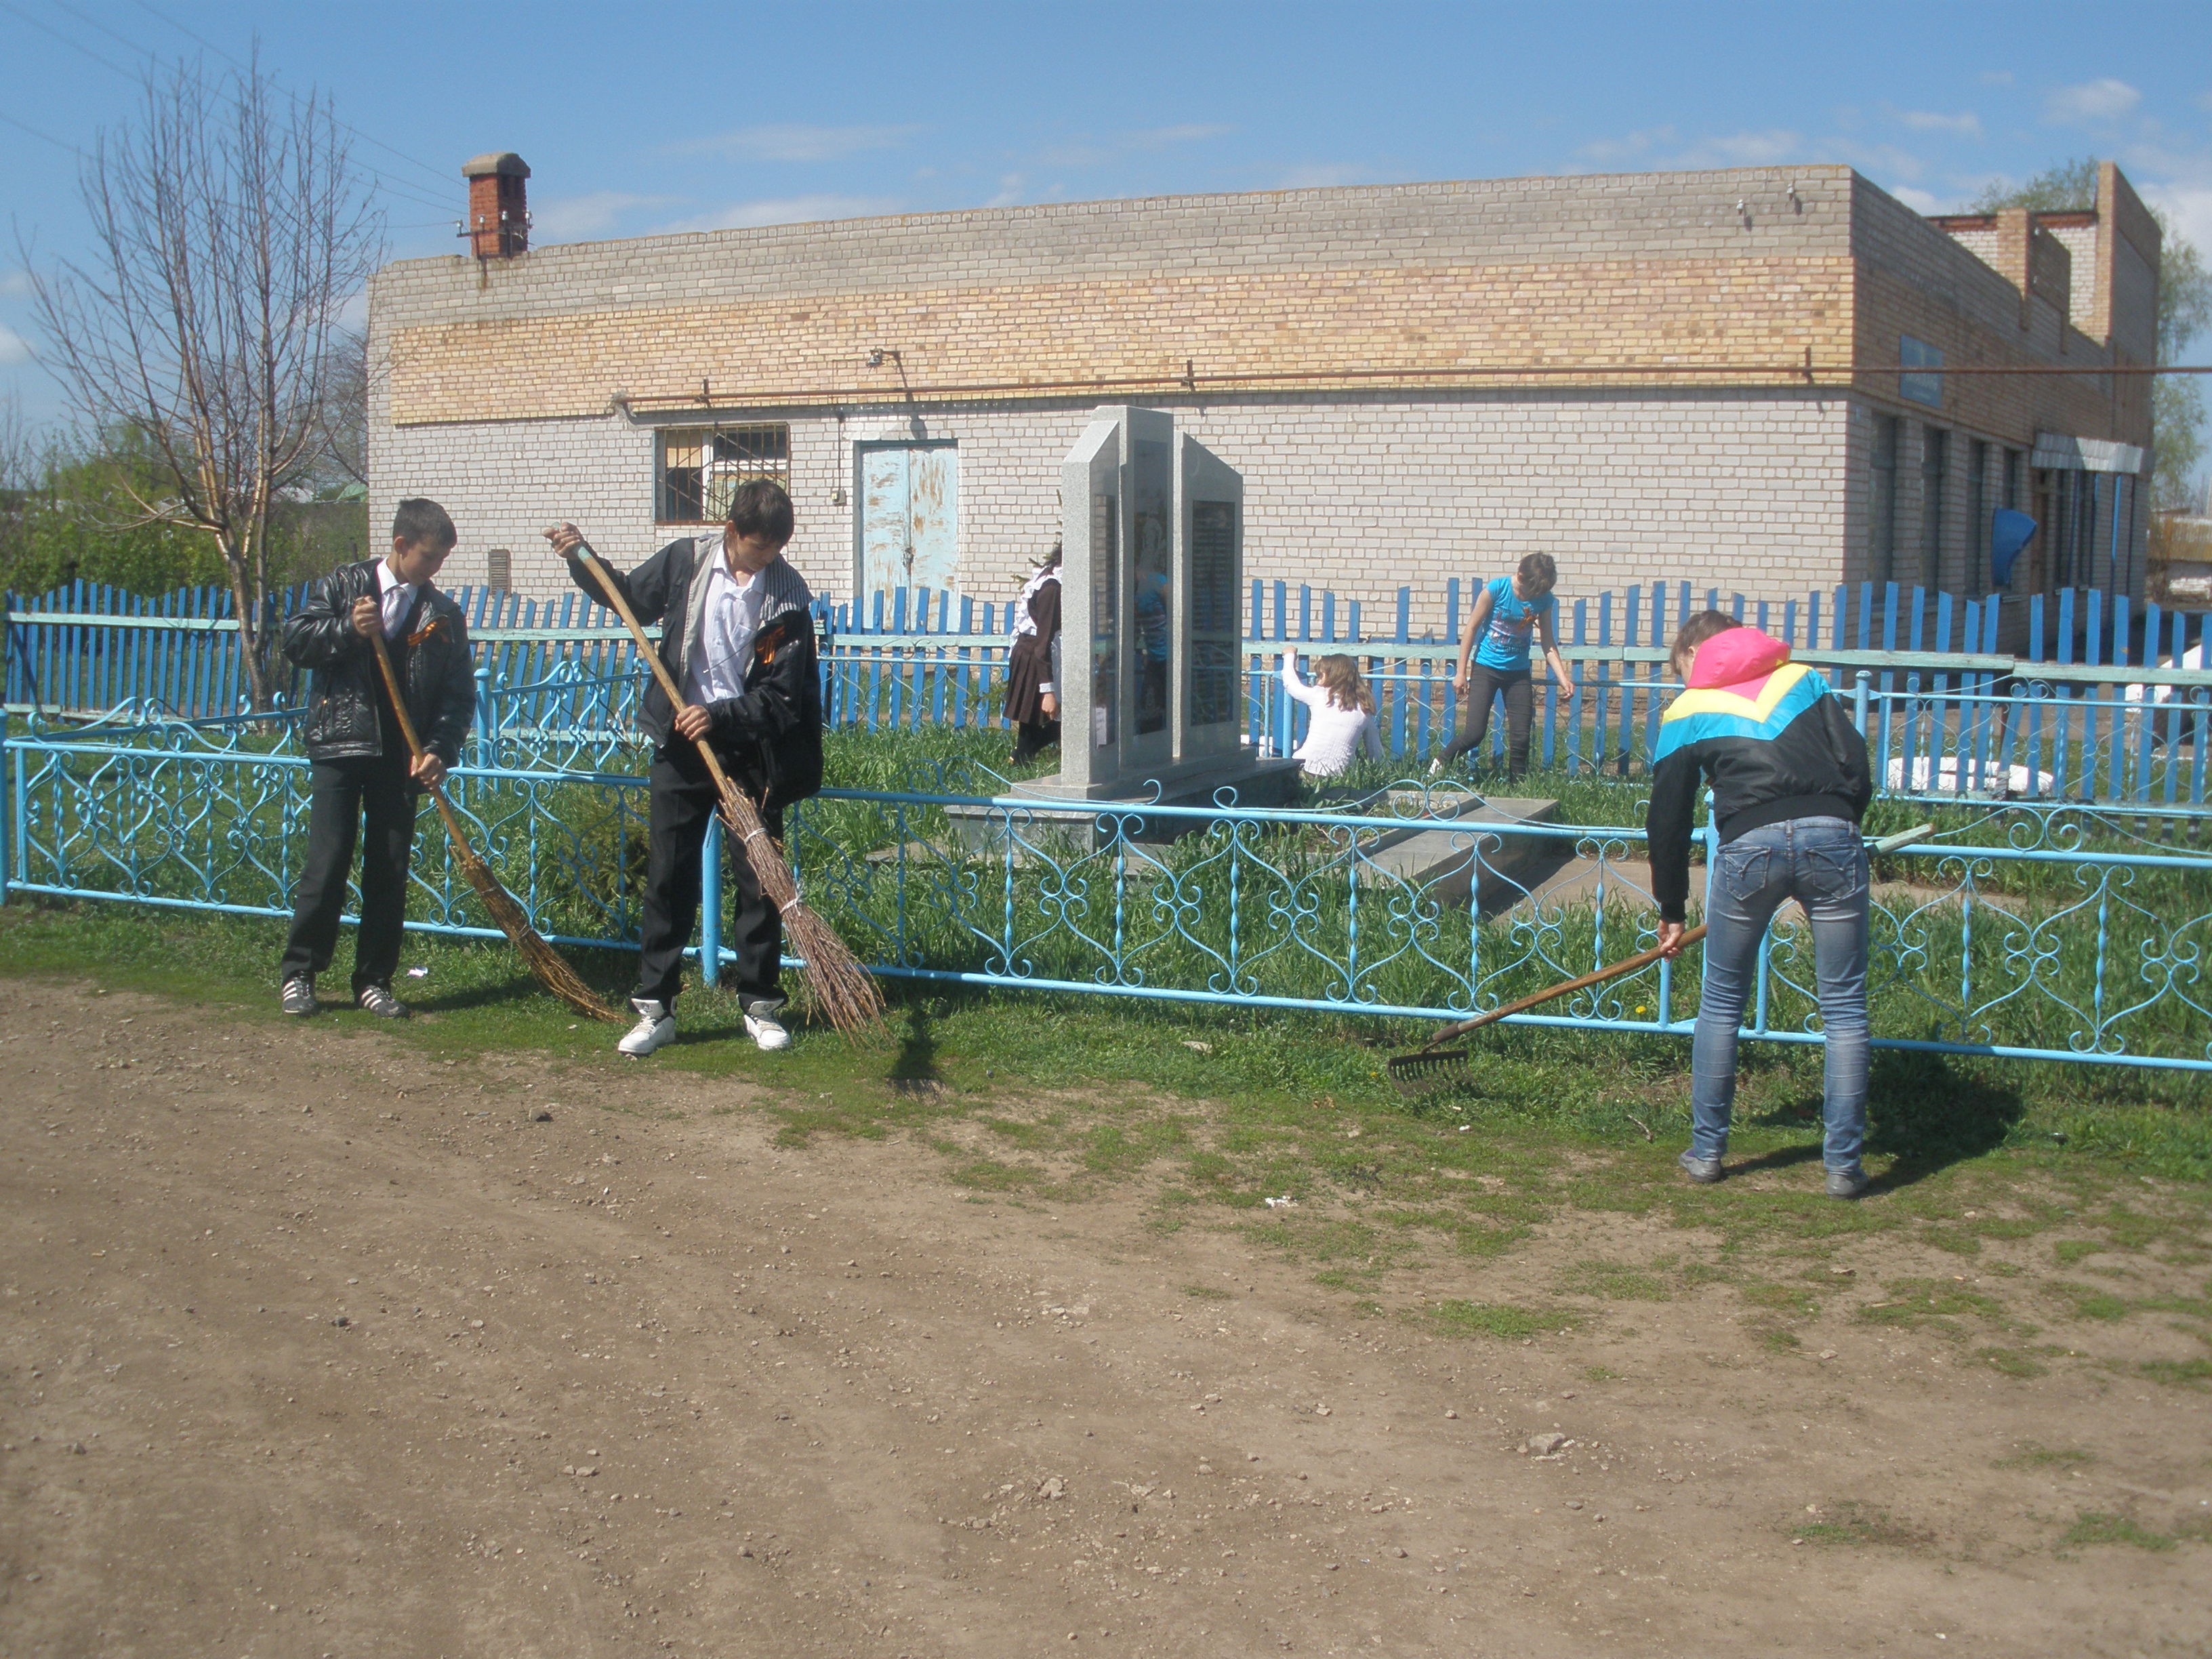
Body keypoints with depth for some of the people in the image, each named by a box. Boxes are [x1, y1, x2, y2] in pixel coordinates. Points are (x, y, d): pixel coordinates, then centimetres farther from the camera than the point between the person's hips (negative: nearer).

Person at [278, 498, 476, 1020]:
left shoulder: (443, 615, 7)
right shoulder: (342, 586, 4)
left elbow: (459, 696, 4)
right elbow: (295, 640, 1)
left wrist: (439, 751, -10)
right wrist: (348, 629, -15)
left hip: (400, 758, 2)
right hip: (339, 746, -2)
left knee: (390, 871, 4)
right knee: (327, 863, -4)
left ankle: (374, 981, 14)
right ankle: (297, 973, 8)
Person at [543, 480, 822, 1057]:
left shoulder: (788, 594, -10)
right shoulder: (686, 561, -4)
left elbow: (781, 694, -12)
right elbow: (630, 597, 16)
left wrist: (719, 716, -24)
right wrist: (581, 558, 3)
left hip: (749, 753, -2)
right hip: (681, 747, 2)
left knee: (759, 881, 4)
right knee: (668, 879, 4)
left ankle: (761, 1007, 17)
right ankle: (655, 1008, 12)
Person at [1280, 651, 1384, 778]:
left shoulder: (1319, 695, 1)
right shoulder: (1364, 709, 9)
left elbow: (1290, 683, 20)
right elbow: (1376, 750, 14)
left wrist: (1289, 656, 36)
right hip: (1338, 776, 3)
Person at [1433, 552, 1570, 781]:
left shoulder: (1544, 600, -5)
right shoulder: (1496, 588, -15)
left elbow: (1548, 644, 2)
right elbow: (1472, 628, -7)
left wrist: (1563, 678, -12)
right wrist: (1461, 672, -7)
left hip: (1518, 673, 3)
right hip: (1485, 667, -3)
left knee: (1521, 738, -1)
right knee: (1475, 734, -10)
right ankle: (1440, 764, 15)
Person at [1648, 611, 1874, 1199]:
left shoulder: (1687, 712, 20)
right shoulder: (1804, 681, 23)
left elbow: (1667, 824, 21)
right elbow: (1859, 771, 15)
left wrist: (1671, 913, 31)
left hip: (1751, 846, -1)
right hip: (1833, 837, 1)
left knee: (1721, 1005, 16)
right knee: (1844, 1008, 7)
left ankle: (1706, 1151, 22)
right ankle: (1843, 1165, 8)